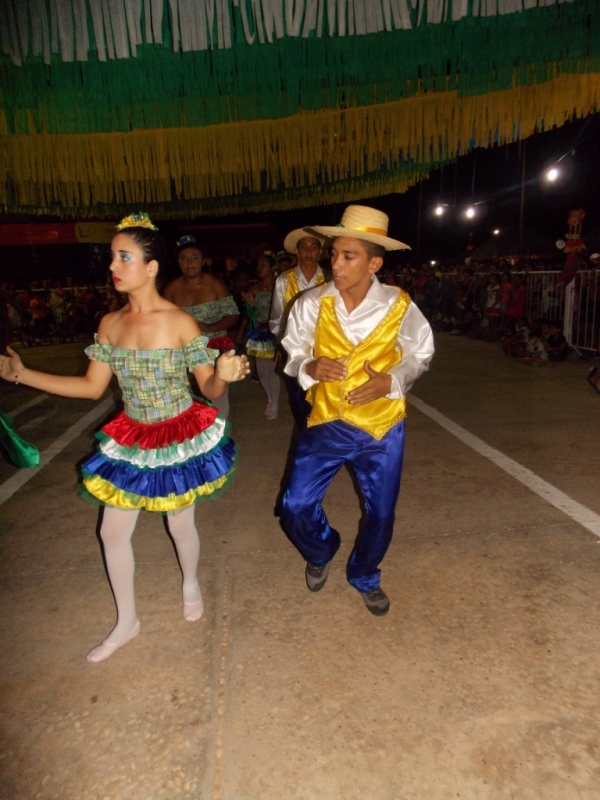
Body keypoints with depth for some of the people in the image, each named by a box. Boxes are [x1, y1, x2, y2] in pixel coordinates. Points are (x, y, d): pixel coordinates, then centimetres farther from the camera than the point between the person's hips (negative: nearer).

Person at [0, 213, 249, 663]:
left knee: (180, 523, 14)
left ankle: (191, 584, 49)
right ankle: (127, 622, 35)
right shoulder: (110, 324, -3)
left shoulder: (181, 322, -18)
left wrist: (224, 375, -38)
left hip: (181, 440, -5)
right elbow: (92, 387, 3)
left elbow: (210, 390, -14)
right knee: (113, 531, 11)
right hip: (131, 442, 5)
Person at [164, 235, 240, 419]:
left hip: (215, 349, -2)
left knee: (218, 396, 4)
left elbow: (233, 315, -8)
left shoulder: (215, 284, -8)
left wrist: (209, 328, -22)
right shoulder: (171, 289, -1)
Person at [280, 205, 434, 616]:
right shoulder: (312, 303, -9)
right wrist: (309, 367, -20)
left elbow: (420, 354, 2)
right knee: (297, 507, -1)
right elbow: (293, 350, 3)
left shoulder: (399, 306, -11)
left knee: (381, 514, 13)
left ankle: (365, 577, 45)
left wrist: (391, 381, -17)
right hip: (326, 422, 1)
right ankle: (321, 552, 37)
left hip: (382, 427, 0)